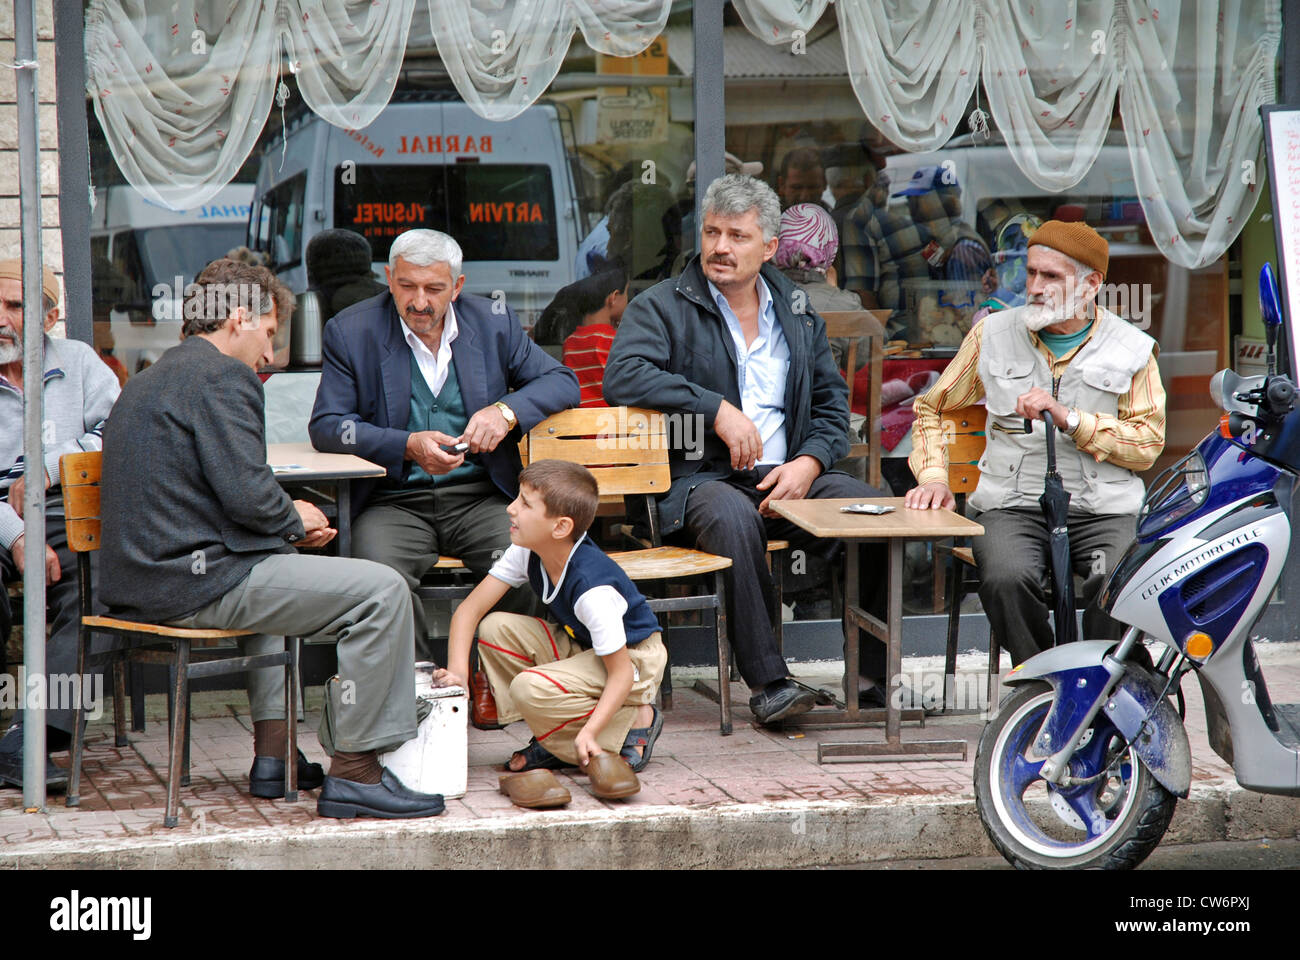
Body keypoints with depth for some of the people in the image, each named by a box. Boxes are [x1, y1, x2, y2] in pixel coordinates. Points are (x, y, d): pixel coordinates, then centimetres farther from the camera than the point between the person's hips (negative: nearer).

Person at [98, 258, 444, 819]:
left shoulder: (152, 379, 22)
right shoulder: (220, 376, -10)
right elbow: (248, 493, -19)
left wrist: (287, 523, 18)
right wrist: (296, 521, 2)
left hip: (134, 583, 11)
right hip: (193, 583, -11)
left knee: (281, 568, 40)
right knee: (381, 592, -12)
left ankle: (272, 752, 30)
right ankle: (353, 772, -9)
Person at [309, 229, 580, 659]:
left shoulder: (494, 322, 9)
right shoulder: (350, 332, 2)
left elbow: (562, 381, 12)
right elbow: (326, 426, -3)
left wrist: (506, 411, -10)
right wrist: (409, 446, -19)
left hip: (479, 497, 2)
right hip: (394, 502, -1)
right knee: (380, 573, -34)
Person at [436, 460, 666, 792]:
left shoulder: (593, 589, -33)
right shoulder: (526, 553, -12)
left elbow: (621, 673, -30)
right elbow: (470, 609, -9)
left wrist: (590, 731, -40)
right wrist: (457, 671, -25)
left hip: (635, 656, -8)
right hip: (581, 646, 8)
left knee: (530, 688, -29)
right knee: (494, 629, -11)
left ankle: (635, 722, -10)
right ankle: (555, 739, -4)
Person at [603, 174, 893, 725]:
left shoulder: (799, 316, 19)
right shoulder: (662, 308, 5)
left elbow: (832, 406, 17)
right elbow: (623, 376, -13)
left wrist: (808, 463, -5)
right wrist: (718, 410, -18)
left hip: (790, 477, 4)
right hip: (699, 477, -4)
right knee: (732, 515, -39)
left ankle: (884, 668, -14)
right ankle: (767, 681, -35)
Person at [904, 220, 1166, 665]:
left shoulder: (1132, 349, 9)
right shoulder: (993, 334, 13)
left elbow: (1148, 444, 0)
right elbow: (932, 409, 23)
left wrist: (1067, 417, -11)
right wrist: (934, 476, 4)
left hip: (1102, 511, -1)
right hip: (1013, 507, 1)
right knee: (1007, 580, -34)